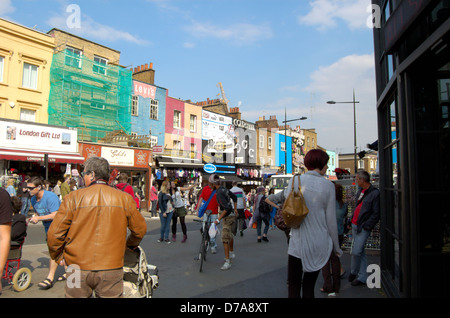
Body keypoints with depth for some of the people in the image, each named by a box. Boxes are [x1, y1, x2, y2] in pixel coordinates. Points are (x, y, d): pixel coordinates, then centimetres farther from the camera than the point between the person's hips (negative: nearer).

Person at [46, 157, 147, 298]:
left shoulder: (73, 197, -6)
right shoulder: (124, 198, -2)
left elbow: (54, 233, -4)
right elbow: (140, 229, 6)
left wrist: (58, 257, 13)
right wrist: (130, 245, 25)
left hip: (78, 269, 0)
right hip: (112, 270, 0)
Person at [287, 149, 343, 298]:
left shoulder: (295, 180, -5)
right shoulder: (328, 186, -5)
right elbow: (331, 220, -1)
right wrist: (336, 247, 8)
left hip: (298, 243, -1)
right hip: (319, 243, 1)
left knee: (293, 287, 7)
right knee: (309, 287, 16)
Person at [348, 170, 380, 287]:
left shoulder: (375, 193, -12)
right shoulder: (360, 191, 13)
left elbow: (376, 214, -13)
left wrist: (365, 226, -15)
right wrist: (352, 222, 15)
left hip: (363, 228, -8)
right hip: (355, 225, 8)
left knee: (356, 252, -8)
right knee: (361, 252, 12)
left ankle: (353, 272, 15)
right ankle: (362, 277, 20)